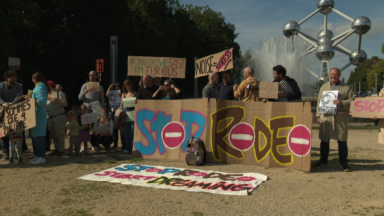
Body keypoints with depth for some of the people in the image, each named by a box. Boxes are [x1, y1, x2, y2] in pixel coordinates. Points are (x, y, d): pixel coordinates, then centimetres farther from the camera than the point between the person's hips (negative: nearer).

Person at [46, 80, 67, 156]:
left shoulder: (59, 93, -2)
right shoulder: (48, 95, 20)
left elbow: (65, 104, -12)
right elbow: (45, 105, 24)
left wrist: (57, 100, -22)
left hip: (59, 117, -8)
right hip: (50, 118, 8)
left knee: (59, 134, -7)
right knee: (53, 134, 10)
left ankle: (61, 150, -2)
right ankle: (57, 149, 19)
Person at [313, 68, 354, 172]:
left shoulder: (346, 88, 8)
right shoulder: (324, 86, 15)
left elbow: (352, 100, 3)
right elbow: (319, 101, 14)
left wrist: (342, 103, -15)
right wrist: (318, 115, 6)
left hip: (341, 118, -2)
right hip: (326, 117, 2)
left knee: (342, 141, 0)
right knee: (324, 140, 6)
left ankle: (343, 162, 12)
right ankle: (323, 161, 18)